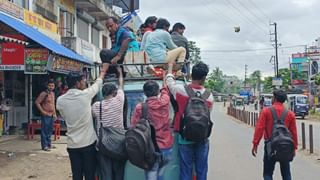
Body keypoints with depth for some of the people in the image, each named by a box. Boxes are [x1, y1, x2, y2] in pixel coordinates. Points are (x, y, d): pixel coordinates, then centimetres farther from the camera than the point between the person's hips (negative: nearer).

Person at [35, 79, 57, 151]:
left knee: (50, 130, 14)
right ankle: (44, 146, 0)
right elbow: (37, 102, -15)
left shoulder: (53, 93, 13)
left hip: (51, 115, 8)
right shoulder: (44, 94, -12)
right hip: (45, 115, -8)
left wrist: (54, 113, 18)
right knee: (44, 130, -4)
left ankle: (49, 144, 25)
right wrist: (42, 111, -15)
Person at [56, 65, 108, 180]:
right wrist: (103, 71, 26)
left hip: (72, 144, 3)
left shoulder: (60, 100, -2)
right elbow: (98, 83, 9)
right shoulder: (85, 94, -9)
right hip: (88, 142, -3)